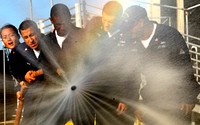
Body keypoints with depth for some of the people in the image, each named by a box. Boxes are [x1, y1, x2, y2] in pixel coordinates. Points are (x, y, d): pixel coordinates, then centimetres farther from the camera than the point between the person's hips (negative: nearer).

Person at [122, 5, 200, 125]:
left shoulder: (170, 35, -13)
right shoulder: (133, 42, 1)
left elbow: (185, 68, -10)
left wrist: (188, 98, -12)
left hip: (176, 100, -4)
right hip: (151, 101, 5)